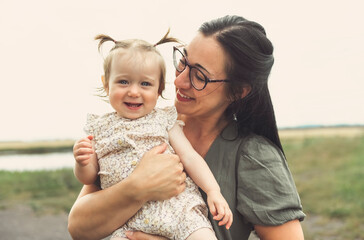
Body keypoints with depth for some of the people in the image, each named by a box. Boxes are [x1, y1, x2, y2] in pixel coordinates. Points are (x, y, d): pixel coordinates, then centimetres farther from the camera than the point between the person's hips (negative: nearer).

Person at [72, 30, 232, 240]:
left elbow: (190, 157, 4)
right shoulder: (100, 128, 11)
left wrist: (214, 192, -8)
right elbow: (88, 178, 14)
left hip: (177, 204, -1)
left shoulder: (164, 120, 9)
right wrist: (82, 163, -9)